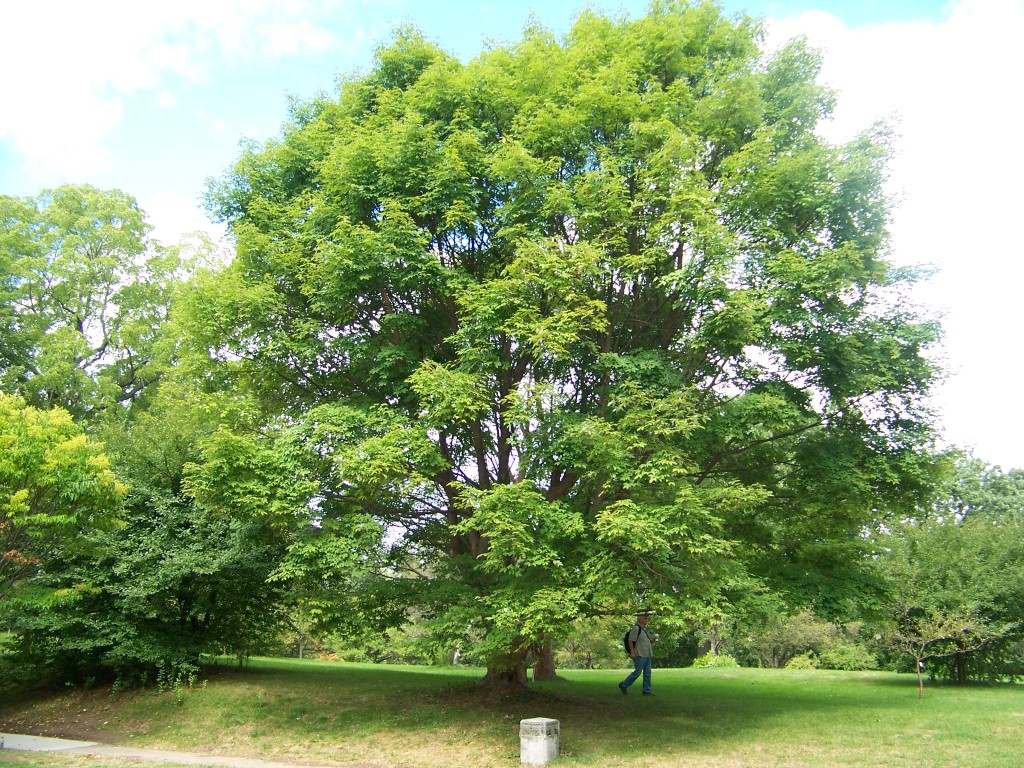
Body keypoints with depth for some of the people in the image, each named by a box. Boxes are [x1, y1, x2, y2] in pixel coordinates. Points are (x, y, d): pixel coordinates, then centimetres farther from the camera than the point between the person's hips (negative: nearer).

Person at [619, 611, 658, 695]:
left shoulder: (645, 629, 16)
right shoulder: (636, 628, -11)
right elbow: (631, 641, -16)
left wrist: (653, 640, 4)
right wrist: (632, 652, -21)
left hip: (647, 655, 9)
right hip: (639, 655, -9)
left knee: (647, 673, 6)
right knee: (637, 672, -5)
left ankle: (646, 690, 10)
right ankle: (623, 685, 8)